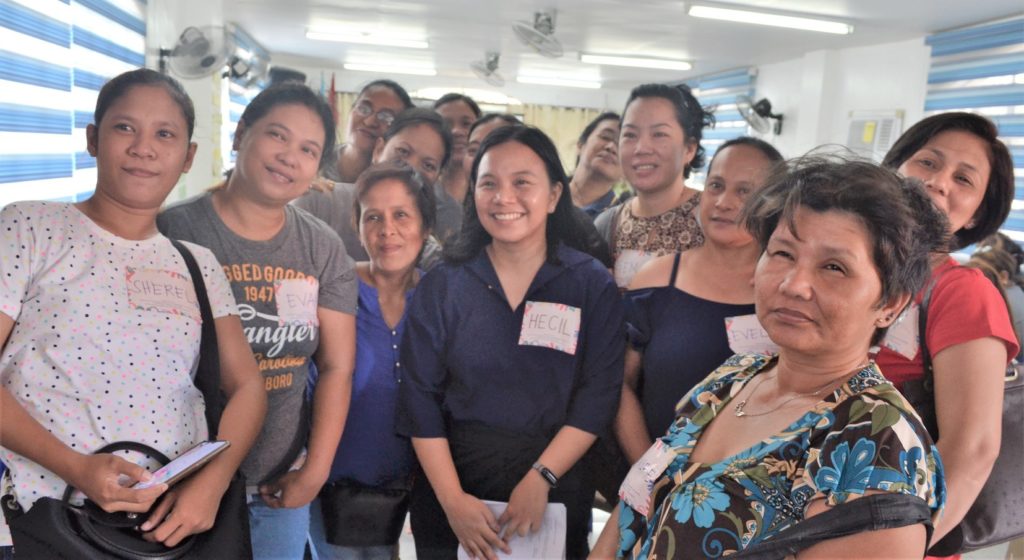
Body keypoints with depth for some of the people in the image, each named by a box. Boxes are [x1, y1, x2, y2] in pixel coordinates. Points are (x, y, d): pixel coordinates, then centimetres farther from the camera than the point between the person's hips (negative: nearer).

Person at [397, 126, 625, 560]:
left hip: (555, 486, 0)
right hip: (450, 479, 1)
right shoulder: (441, 286, -3)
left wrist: (541, 479, -17)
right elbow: (420, 396, -6)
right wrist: (451, 499, -13)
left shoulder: (594, 285, -5)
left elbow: (598, 394, -9)